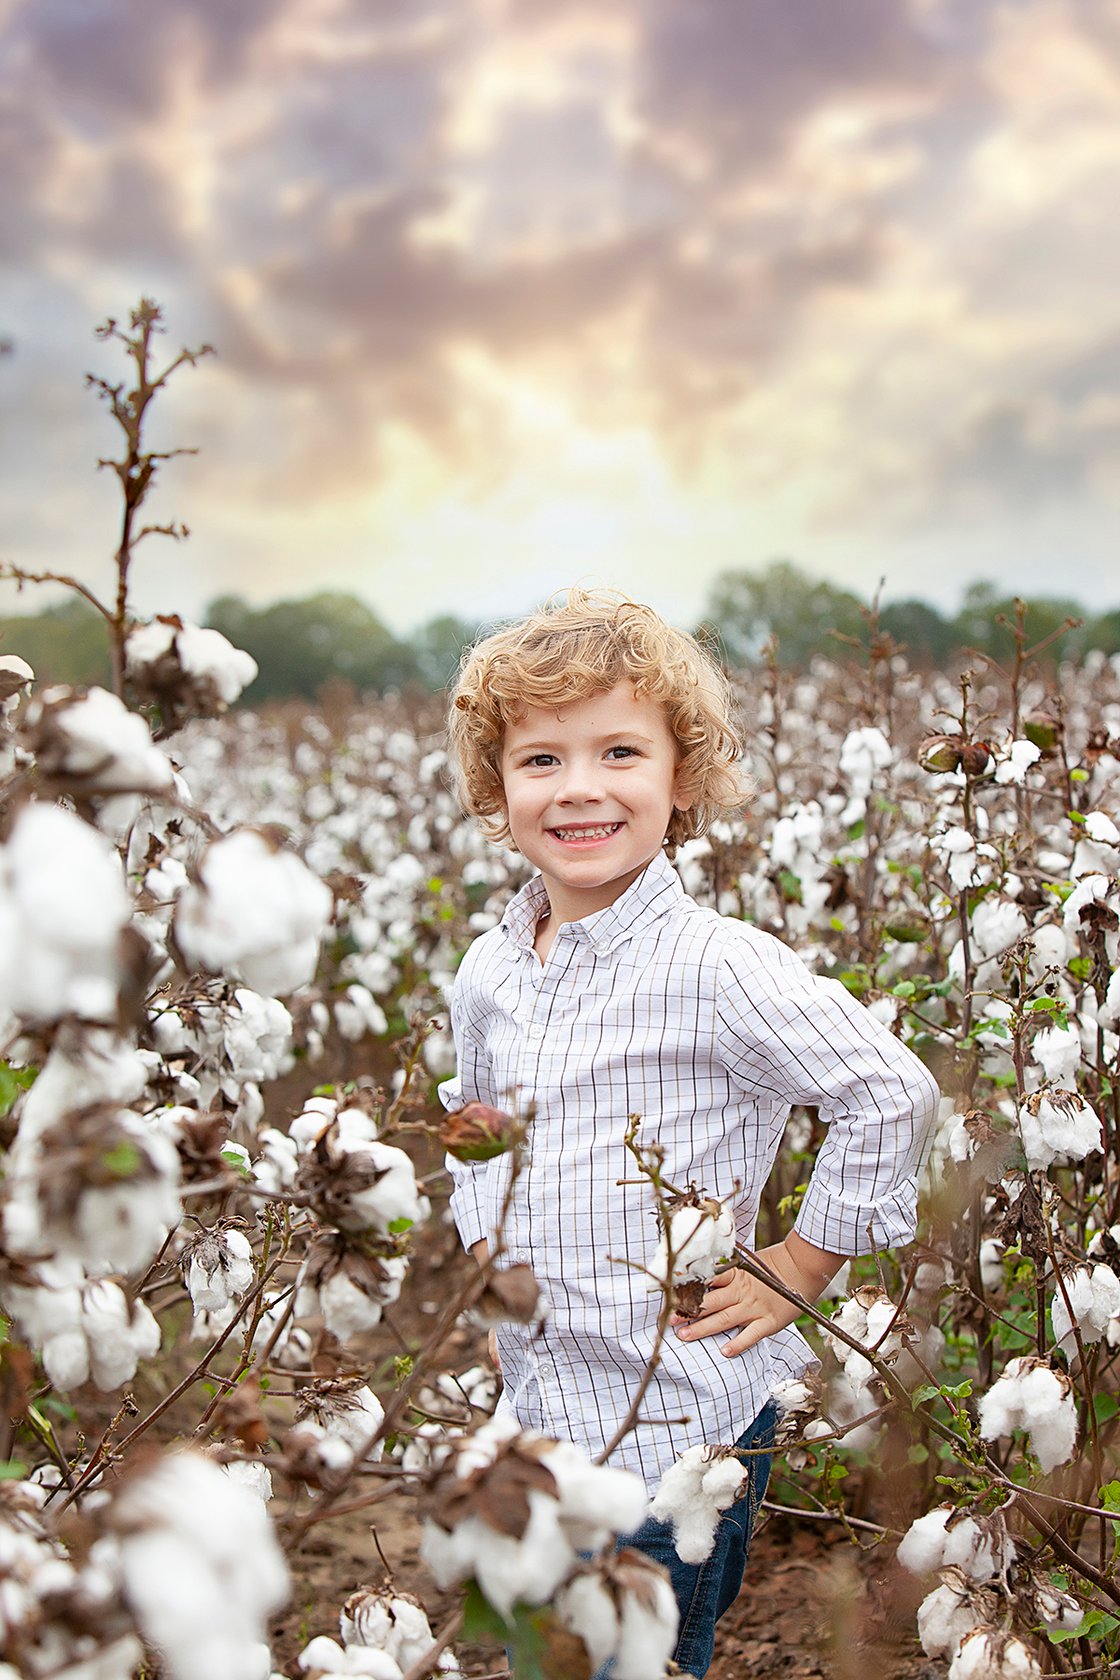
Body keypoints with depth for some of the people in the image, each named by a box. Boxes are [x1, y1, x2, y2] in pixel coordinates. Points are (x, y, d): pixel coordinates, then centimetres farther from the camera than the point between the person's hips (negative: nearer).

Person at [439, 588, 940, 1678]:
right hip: (537, 1422, 6)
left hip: (678, 1428, -6)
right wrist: (485, 1256, 8)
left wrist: (794, 1270, -12)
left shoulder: (716, 968, -19)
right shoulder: (487, 972, 1)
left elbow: (891, 1097, -17)